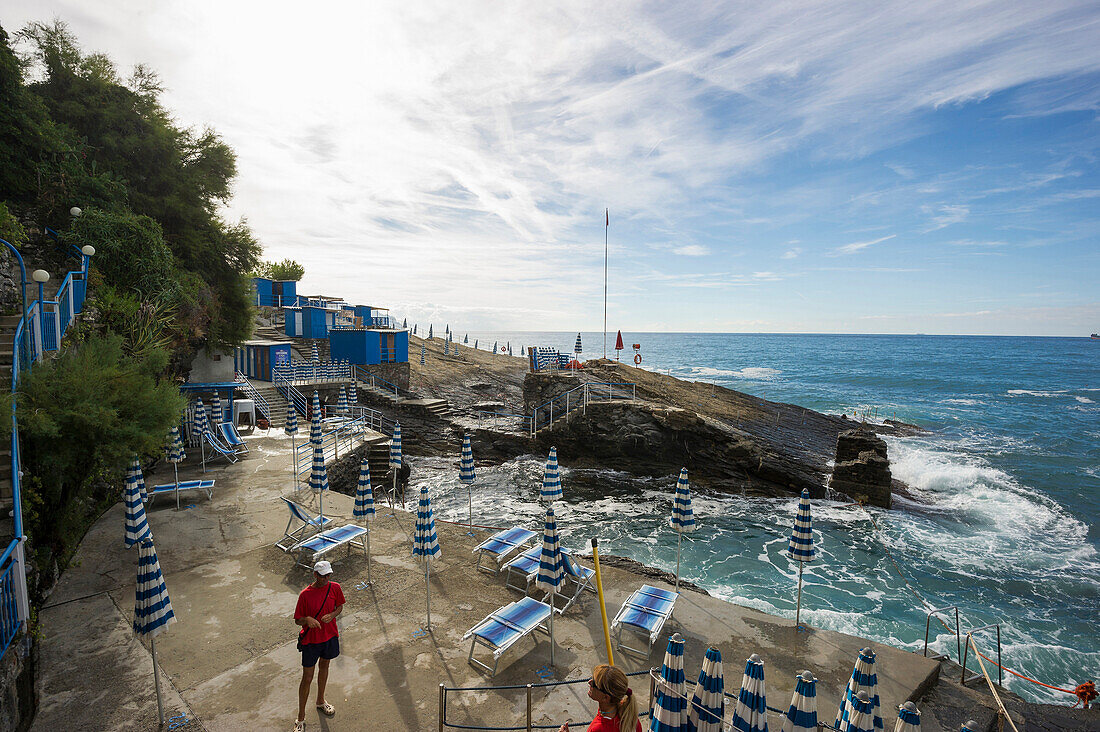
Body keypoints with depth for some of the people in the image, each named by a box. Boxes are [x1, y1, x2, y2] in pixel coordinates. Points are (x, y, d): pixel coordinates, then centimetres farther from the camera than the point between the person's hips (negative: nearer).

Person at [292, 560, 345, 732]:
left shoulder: (335, 587, -12)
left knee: (324, 667, 24)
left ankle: (320, 702, 49)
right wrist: (307, 619, -32)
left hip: (330, 635, 4)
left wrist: (332, 615, -16)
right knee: (307, 679, 6)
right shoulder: (305, 594, -21)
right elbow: (297, 620, -11)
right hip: (310, 640, -3)